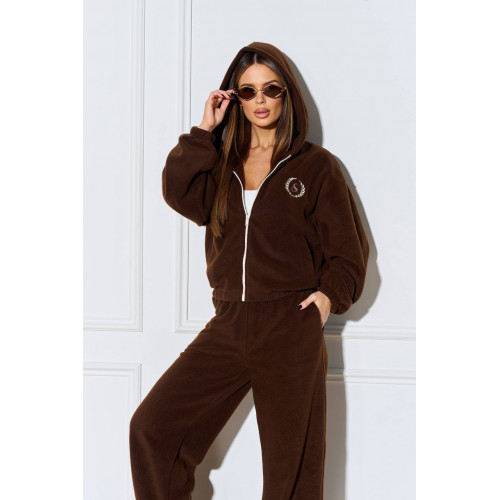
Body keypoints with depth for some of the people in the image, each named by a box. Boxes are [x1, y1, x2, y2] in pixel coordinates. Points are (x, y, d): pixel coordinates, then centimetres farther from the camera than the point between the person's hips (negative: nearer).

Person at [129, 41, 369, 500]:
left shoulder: (316, 166, 3)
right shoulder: (222, 164, 13)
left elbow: (349, 247, 7)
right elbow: (179, 193, -7)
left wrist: (332, 293, -7)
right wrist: (205, 130, -6)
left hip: (291, 329, -4)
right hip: (229, 325, 4)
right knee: (151, 428, -3)